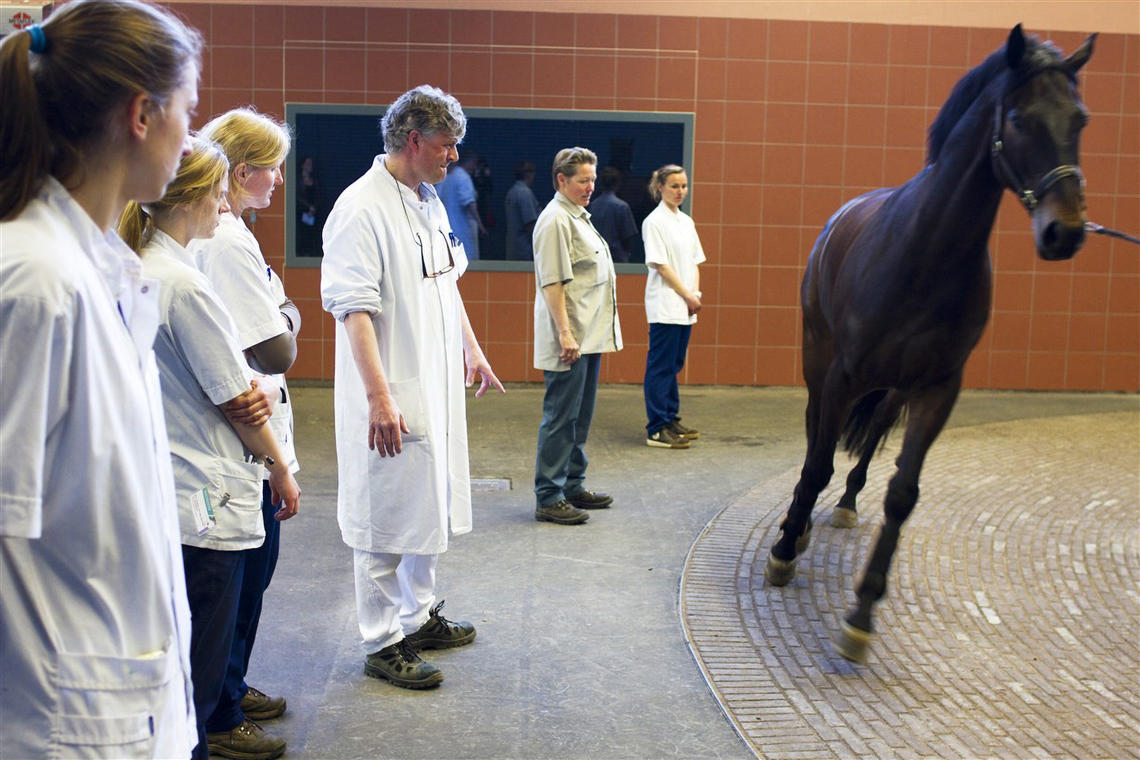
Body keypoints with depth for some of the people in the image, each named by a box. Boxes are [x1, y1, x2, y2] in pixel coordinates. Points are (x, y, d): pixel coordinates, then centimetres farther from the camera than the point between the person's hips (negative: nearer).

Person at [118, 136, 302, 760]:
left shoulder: (135, 271, 7)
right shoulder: (184, 283, -19)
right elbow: (234, 401, -13)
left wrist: (248, 392, -5)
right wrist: (280, 469, 1)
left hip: (162, 492, 9)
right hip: (206, 498, -9)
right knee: (199, 665, 2)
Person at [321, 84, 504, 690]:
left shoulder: (430, 202, 11)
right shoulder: (361, 208, -17)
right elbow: (354, 310, -22)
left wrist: (473, 350, 23)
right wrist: (379, 396, -26)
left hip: (438, 386, 9)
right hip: (392, 397, -9)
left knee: (432, 508, 19)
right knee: (387, 522, 1)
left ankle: (418, 617, 36)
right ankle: (383, 644, 15)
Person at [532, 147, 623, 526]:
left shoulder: (578, 217, 19)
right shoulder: (555, 220, -13)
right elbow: (552, 282, -20)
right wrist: (565, 333, -24)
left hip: (590, 337, 10)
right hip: (569, 341, -10)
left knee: (579, 418, 16)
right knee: (560, 418, -6)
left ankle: (573, 487, 26)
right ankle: (548, 499, -1)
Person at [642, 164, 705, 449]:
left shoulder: (686, 221, 16)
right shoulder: (654, 222, -8)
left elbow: (694, 262, 17)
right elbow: (661, 266, -12)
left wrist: (695, 294, 2)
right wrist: (688, 296, -11)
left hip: (685, 307, 8)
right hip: (665, 305, -8)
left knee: (674, 365, 12)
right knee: (661, 367, -5)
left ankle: (671, 420, 19)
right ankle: (657, 430, -3)